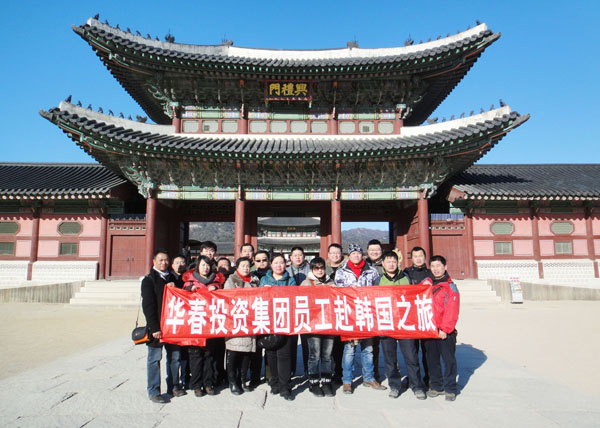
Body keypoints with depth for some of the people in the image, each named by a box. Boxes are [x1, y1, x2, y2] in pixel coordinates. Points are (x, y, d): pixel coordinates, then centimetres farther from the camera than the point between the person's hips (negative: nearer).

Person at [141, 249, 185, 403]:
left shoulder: (172, 278, 15)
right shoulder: (149, 280, -3)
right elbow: (148, 305, -10)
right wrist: (154, 327, -16)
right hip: (157, 325, -6)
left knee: (174, 356, 11)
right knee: (154, 358, 1)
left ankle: (173, 386, 24)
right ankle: (154, 391, 10)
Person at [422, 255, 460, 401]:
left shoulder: (450, 286, -5)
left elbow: (452, 310, -11)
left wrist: (445, 329, -15)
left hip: (445, 332, -5)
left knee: (449, 360, 3)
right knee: (432, 359, 13)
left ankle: (450, 389, 16)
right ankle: (436, 386, 25)